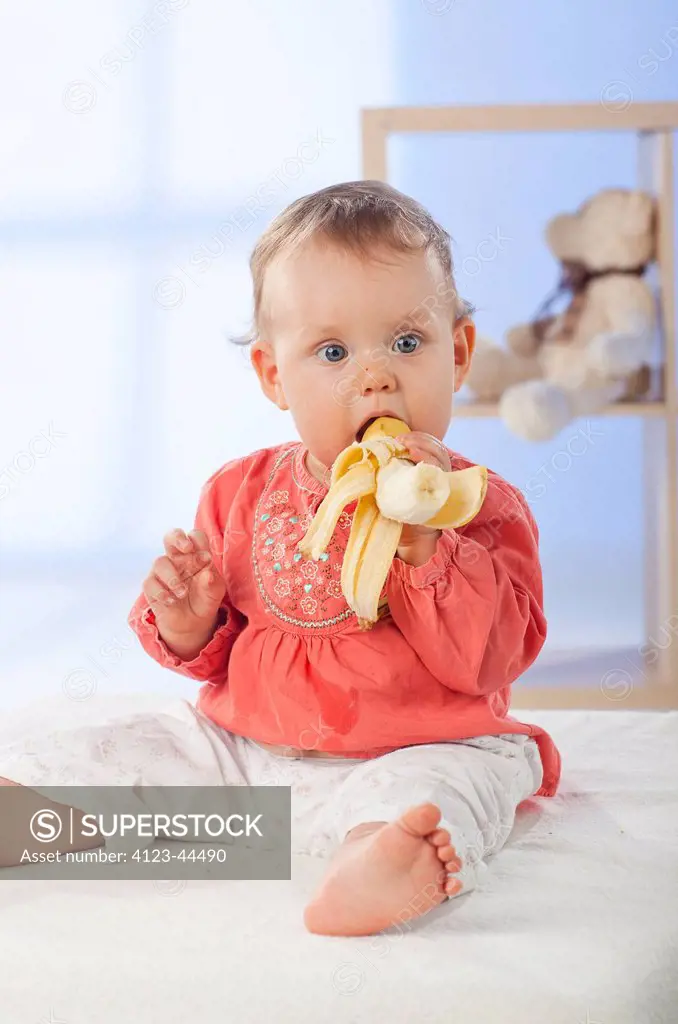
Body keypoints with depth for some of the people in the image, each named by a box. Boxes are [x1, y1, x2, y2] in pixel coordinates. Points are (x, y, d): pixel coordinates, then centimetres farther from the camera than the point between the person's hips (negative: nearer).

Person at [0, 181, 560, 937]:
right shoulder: (244, 493, 6)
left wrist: (423, 540, -27)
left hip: (409, 752, -5)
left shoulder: (480, 506, -5)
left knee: (432, 790, -36)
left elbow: (487, 659, -18)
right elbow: (218, 657, 14)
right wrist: (186, 624, -10)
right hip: (241, 745, 6)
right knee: (115, 753, -4)